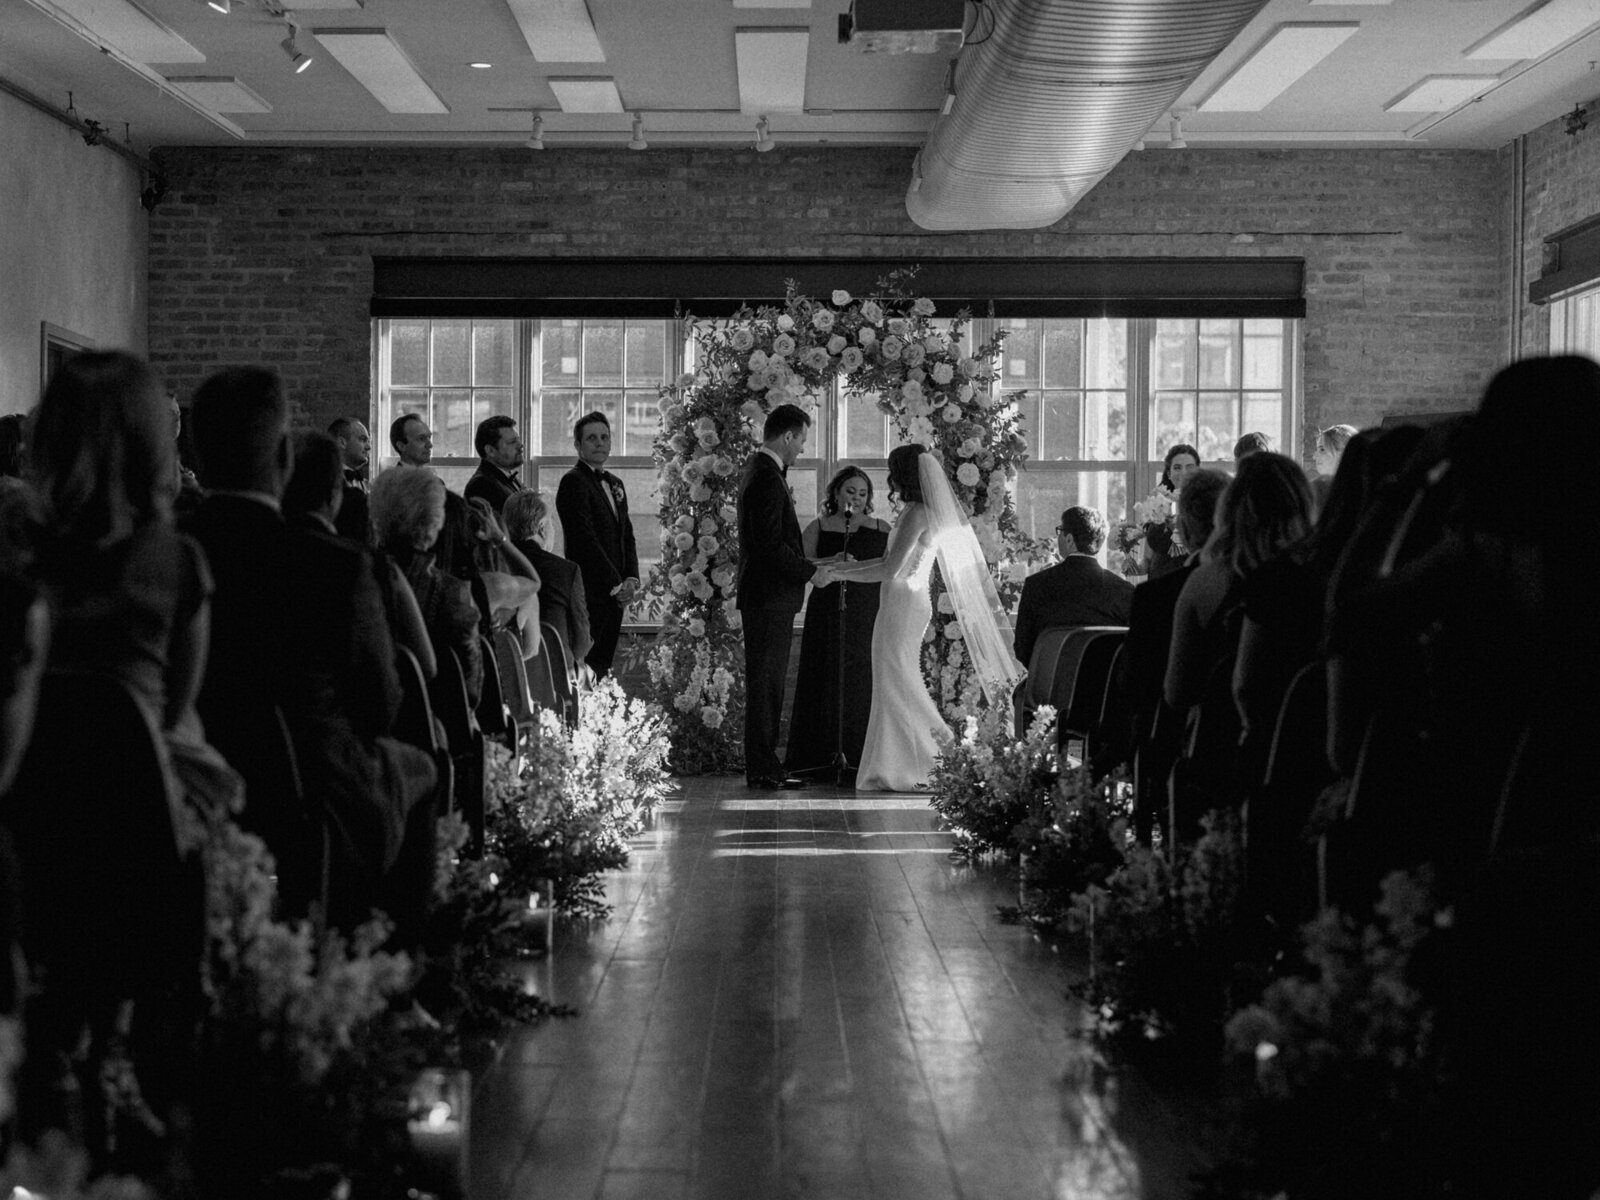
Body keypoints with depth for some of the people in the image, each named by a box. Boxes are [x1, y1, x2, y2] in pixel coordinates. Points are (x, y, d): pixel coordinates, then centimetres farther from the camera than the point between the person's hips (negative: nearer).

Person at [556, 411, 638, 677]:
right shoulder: (573, 482, -8)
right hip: (588, 592, -8)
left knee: (604, 665, 6)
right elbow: (585, 540, -14)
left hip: (614, 593, 8)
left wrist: (631, 580, 2)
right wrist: (615, 585, -13)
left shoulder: (615, 483, 19)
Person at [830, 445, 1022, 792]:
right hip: (908, 604, 10)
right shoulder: (924, 512, 13)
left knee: (898, 686, -3)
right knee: (897, 686, 12)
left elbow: (891, 569, -18)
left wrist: (839, 574, -10)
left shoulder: (917, 514, -15)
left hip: (902, 605, -10)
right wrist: (844, 566, 19)